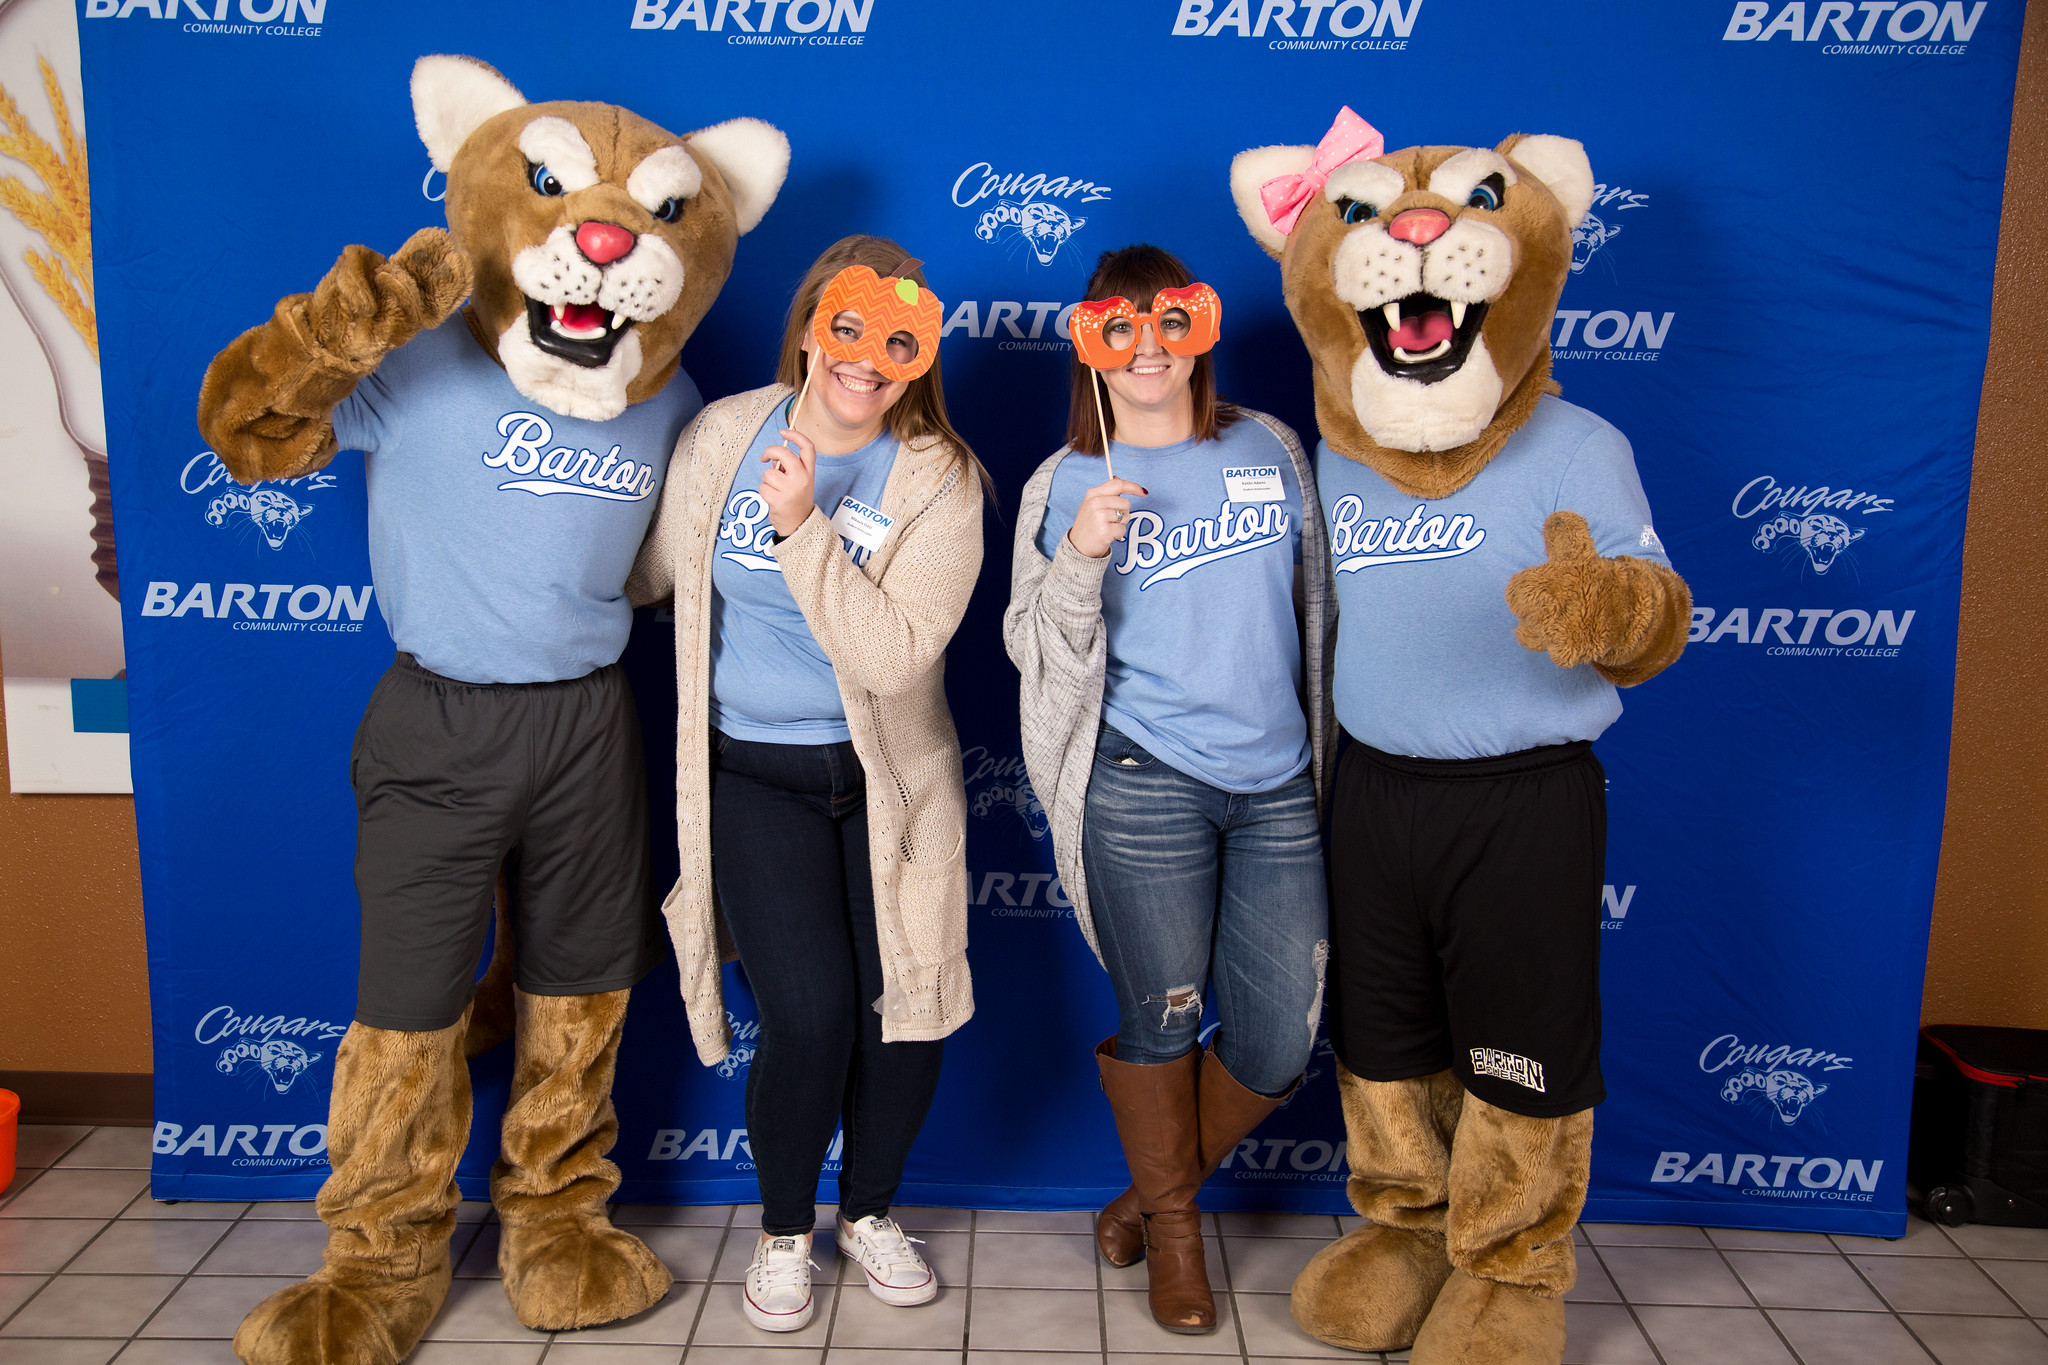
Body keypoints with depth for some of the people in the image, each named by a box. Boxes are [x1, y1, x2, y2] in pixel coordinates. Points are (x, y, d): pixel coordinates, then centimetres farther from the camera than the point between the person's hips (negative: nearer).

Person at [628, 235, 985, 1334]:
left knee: (908, 1010, 1)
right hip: (753, 772, 0)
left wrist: (803, 527, -24)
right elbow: (651, 570, 11)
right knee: (809, 1017, -9)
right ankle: (783, 1230, 22)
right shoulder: (723, 435, -2)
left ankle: (868, 1209, 32)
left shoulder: (940, 480, -8)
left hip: (888, 776, 1)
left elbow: (892, 655, -19)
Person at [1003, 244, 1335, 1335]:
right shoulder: (1066, 485, 2)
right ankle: (1173, 1225, 34)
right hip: (1144, 785, -3)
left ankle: (1154, 1192, 32)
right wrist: (1081, 558, -19)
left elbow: (1317, 600, 18)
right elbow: (1036, 648, -1)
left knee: (1279, 1042, 4)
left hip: (1279, 784, 3)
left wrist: (1325, 744, 19)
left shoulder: (1268, 446, 9)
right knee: (1161, 1019, 8)